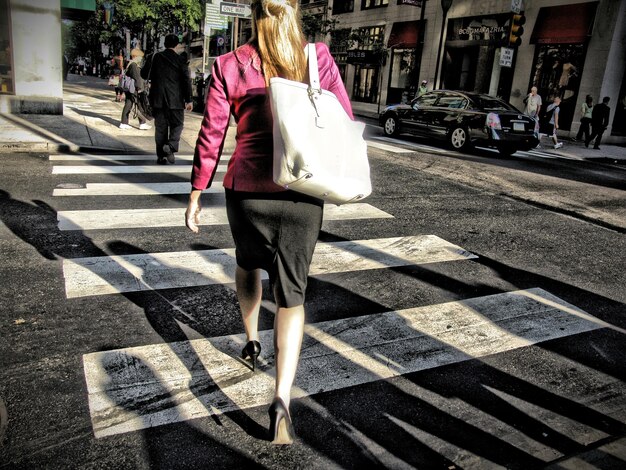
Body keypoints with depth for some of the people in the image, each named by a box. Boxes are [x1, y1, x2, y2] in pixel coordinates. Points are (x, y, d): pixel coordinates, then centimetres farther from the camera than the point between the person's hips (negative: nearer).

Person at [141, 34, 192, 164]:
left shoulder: (155, 57, 3)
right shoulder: (180, 61, -4)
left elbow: (144, 74, 7)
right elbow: (186, 81, -6)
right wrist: (188, 100, -2)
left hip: (158, 99, 3)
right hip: (175, 100, -2)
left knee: (160, 127, 8)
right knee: (177, 124, 10)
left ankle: (161, 156, 9)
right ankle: (171, 145, -15)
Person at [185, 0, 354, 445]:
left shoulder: (230, 65, -1)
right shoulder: (320, 58, 1)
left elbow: (211, 136, -1)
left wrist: (196, 195, 8)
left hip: (247, 188, 1)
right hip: (303, 195, 0)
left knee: (248, 263, 30)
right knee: (292, 294, 6)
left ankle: (252, 342, 43)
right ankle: (282, 399, -4)